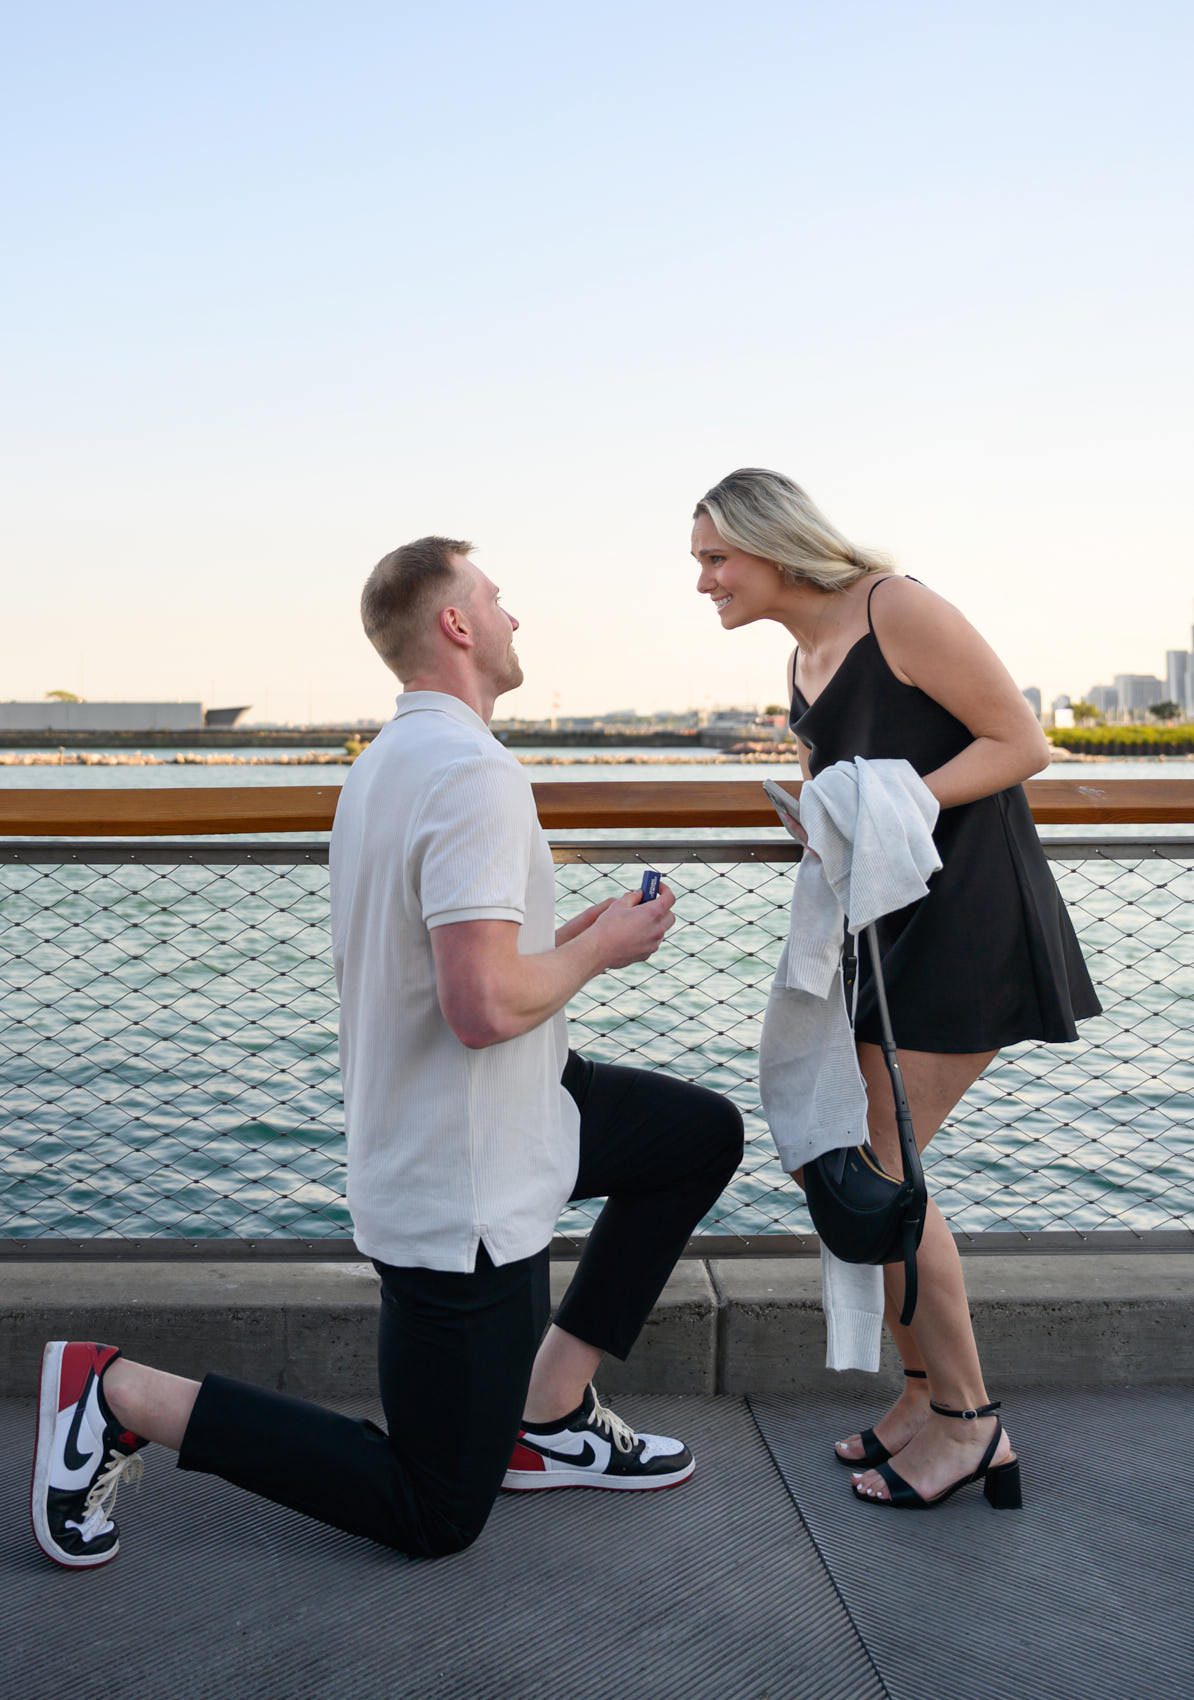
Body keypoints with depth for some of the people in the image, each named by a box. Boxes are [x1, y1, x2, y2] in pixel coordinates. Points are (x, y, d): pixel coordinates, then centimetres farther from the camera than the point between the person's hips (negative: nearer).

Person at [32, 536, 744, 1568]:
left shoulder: (387, 762, 8)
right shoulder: (473, 772, -24)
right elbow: (482, 1006, -31)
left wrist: (570, 938, 9)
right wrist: (600, 947, -13)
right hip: (463, 1183, -10)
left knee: (703, 1134, 17)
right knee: (436, 1516, 7)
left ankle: (546, 1414, 18)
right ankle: (121, 1394, 5)